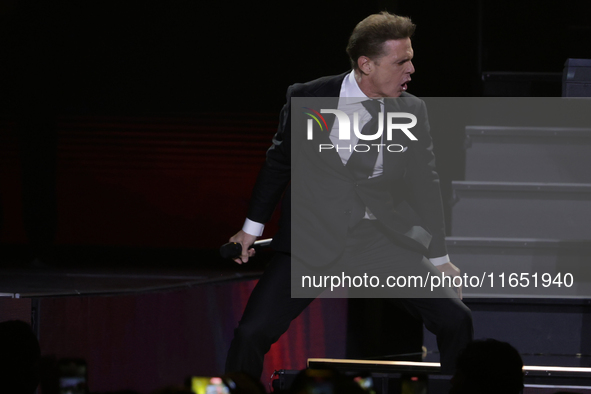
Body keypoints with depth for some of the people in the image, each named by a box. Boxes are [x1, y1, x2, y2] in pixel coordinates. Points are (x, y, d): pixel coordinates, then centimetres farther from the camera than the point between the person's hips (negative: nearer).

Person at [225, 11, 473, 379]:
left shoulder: (412, 110, 2)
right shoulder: (308, 98, -4)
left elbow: (425, 183, 11)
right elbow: (279, 162, 10)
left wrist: (440, 258, 15)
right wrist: (253, 227, 15)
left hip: (386, 242, 2)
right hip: (313, 241, -2)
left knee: (456, 320, -10)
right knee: (252, 333, -15)